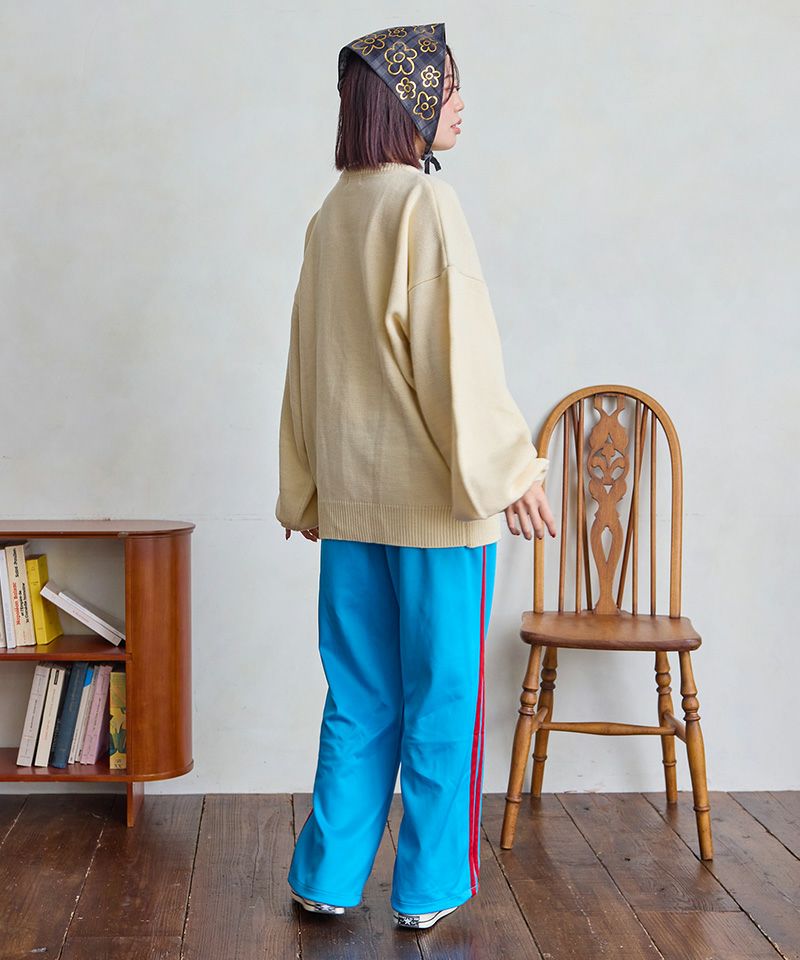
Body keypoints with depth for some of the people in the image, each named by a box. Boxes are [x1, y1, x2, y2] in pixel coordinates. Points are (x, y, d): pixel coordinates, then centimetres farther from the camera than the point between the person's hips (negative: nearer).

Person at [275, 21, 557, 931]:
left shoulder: (329, 217, 10)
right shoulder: (426, 204, -12)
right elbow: (456, 350, -16)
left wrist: (306, 486, 20)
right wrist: (508, 468, -11)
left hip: (350, 495, 7)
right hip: (433, 491, -6)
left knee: (359, 694, 14)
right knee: (440, 692, 6)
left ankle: (328, 875, 21)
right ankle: (427, 887, 16)